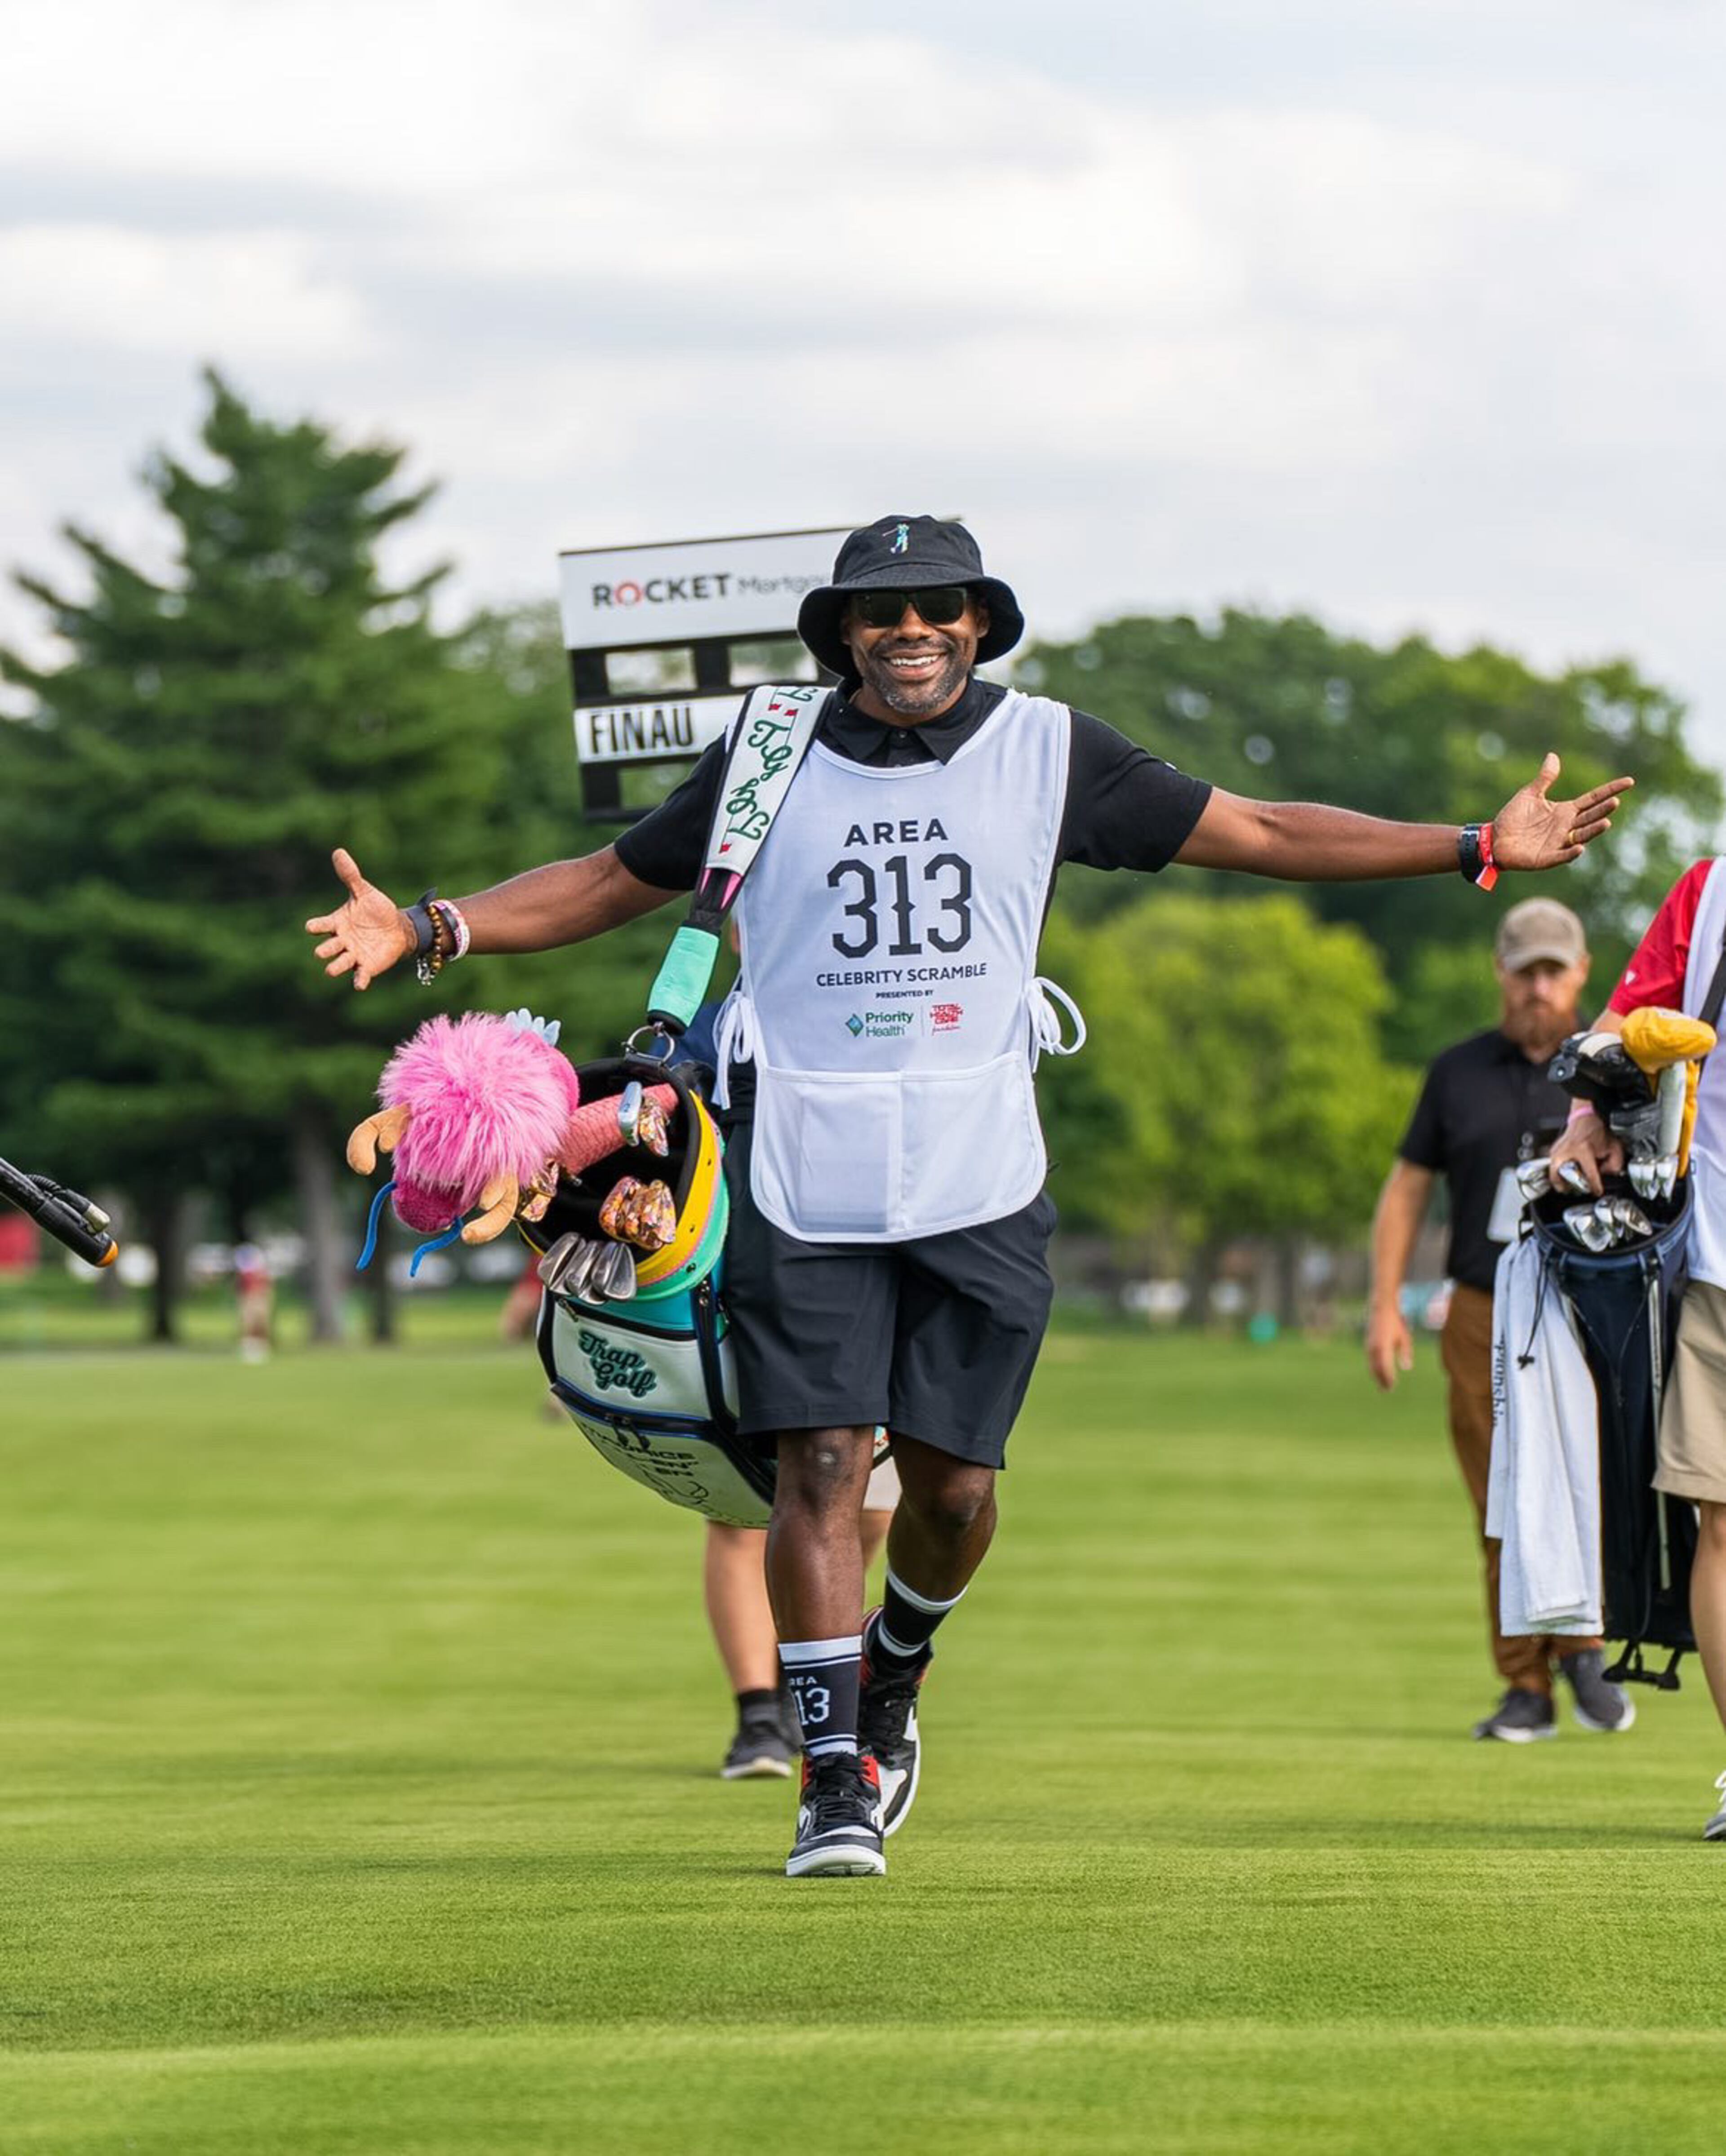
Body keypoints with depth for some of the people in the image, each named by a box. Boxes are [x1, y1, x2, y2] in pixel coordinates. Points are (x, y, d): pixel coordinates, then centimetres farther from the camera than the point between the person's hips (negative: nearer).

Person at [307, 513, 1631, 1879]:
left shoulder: (1050, 754, 6)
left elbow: (1253, 834, 9)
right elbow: (610, 883, 15)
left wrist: (1479, 848, 5)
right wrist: (429, 931, 2)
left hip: (980, 1183, 1)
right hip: (805, 1186, -1)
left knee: (954, 1480, 1)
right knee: (820, 1465, -8)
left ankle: (893, 1674, 31)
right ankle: (837, 1775, -3)